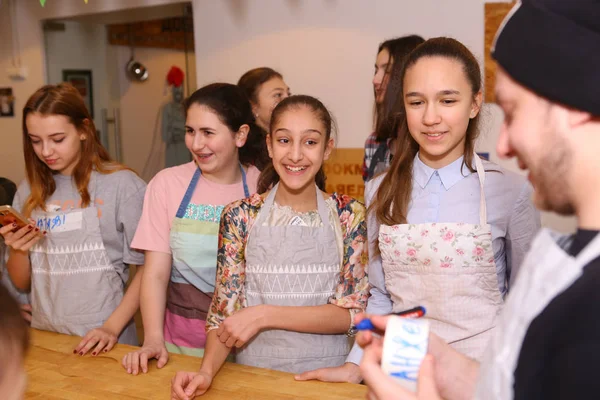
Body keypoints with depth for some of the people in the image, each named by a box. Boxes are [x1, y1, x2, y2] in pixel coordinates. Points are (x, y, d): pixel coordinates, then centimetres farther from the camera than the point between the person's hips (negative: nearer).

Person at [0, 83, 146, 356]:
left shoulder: (122, 185, -11)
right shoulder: (29, 192, 4)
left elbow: (148, 269, -8)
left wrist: (112, 327, -15)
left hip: (102, 343, -4)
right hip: (44, 339, 4)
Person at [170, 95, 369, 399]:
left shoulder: (348, 215, -2)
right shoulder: (240, 216, -1)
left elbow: (351, 313, -6)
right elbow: (225, 309, 0)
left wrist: (264, 315, -15)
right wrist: (207, 370, -17)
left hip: (325, 372, -2)